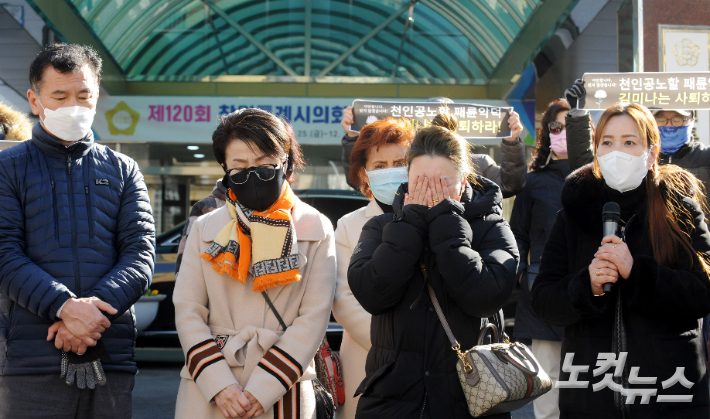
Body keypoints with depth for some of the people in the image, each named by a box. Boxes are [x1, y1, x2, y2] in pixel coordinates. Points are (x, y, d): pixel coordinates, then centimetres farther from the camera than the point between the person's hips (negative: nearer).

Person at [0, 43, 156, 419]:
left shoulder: (122, 170, 15)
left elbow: (140, 252, 5)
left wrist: (94, 307, -13)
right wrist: (65, 306, -18)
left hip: (111, 357, 2)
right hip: (32, 362, -2)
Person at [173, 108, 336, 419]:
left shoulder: (316, 229, 4)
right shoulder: (205, 229, 9)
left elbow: (314, 317, -4)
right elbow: (187, 311, 2)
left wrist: (262, 390, -13)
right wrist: (219, 385, -11)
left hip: (282, 391, -1)